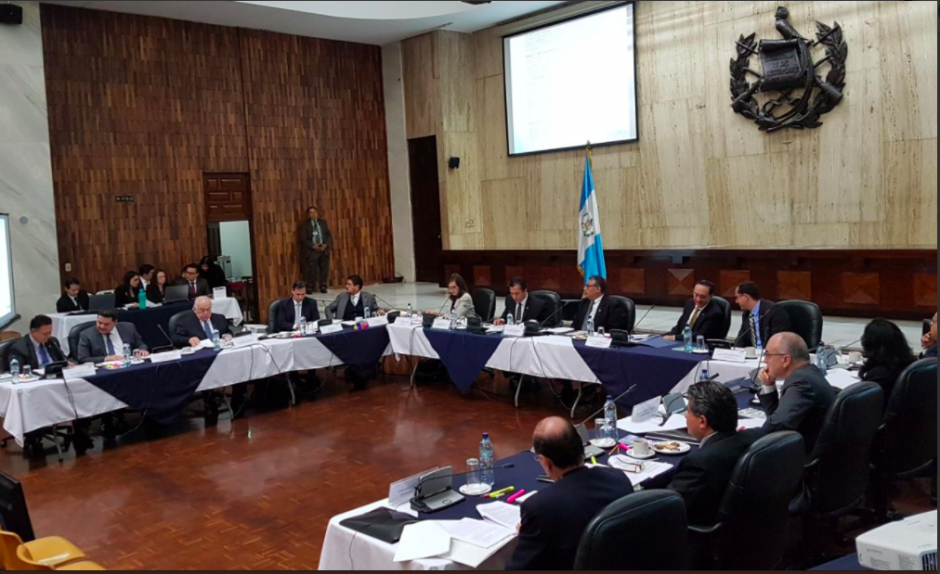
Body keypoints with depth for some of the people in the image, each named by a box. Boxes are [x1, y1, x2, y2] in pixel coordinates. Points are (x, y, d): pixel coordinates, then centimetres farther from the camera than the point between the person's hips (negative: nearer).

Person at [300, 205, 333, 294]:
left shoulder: (323, 222, 13)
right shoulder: (305, 225, 3)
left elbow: (329, 235, 10)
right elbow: (303, 239, -3)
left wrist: (326, 245, -7)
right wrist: (313, 246, -15)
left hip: (324, 249, 3)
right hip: (311, 251, -3)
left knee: (324, 269, 3)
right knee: (312, 270, -6)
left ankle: (323, 287, 12)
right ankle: (310, 288, 2)